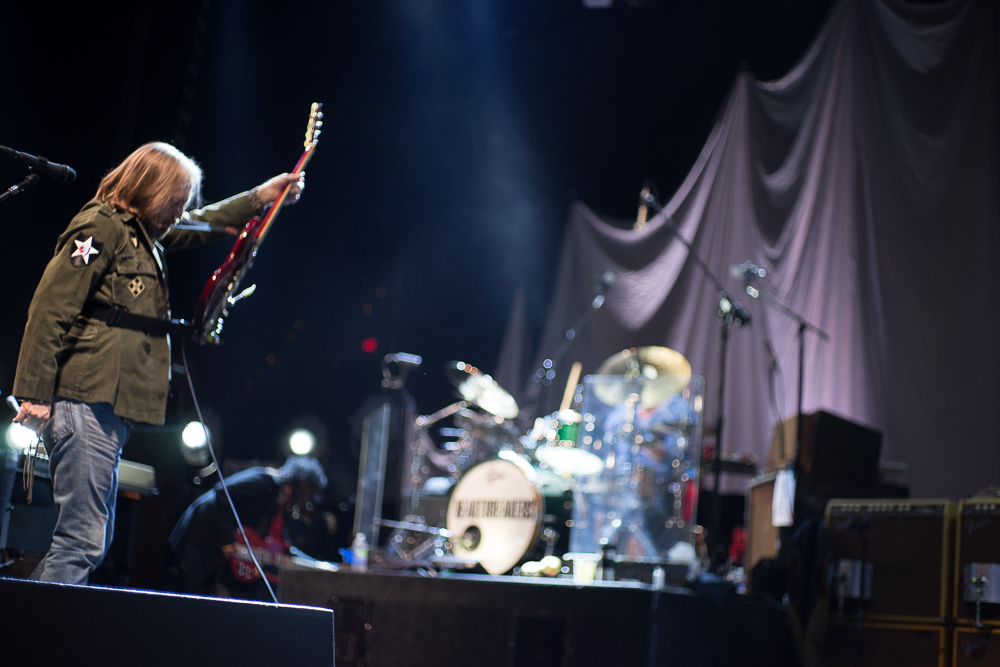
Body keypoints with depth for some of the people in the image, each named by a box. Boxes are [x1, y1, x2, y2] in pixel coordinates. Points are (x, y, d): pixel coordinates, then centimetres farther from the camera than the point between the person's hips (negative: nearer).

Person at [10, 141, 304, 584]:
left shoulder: (144, 233, 21)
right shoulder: (100, 227, -7)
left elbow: (203, 225, 41)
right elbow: (50, 309, -14)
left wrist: (259, 198, 40)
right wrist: (35, 393, -18)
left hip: (111, 408, 10)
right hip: (86, 402, -10)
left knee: (94, 537, 11)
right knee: (83, 539, -15)